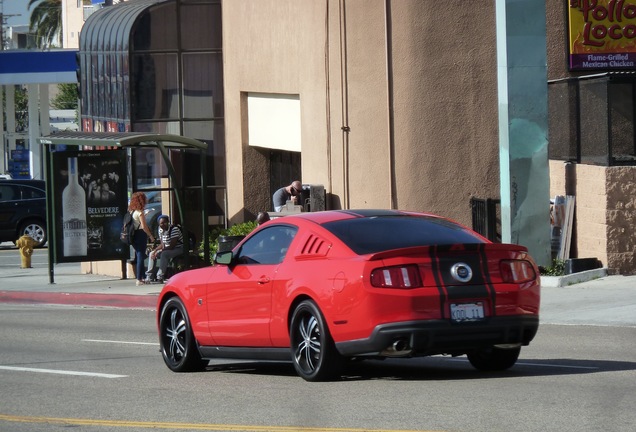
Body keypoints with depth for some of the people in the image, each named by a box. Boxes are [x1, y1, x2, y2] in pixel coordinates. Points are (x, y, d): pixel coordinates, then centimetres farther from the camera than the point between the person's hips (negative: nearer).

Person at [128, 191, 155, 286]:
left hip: (134, 235, 8)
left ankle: (139, 278, 20)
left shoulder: (132, 211, 11)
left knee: (138, 257, 15)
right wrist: (151, 236, -10)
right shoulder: (140, 212, -13)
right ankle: (139, 279, -9)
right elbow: (143, 226, -18)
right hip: (140, 235, -8)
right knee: (140, 257, -7)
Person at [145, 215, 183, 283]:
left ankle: (160, 277, -32)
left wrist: (158, 251, -25)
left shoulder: (174, 229, -23)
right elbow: (162, 244, 9)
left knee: (164, 254, -33)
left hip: (179, 249, -9)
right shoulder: (161, 230, 2)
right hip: (168, 249, 9)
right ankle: (149, 276, -3)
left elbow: (172, 245, -26)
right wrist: (155, 250, -12)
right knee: (152, 254, 1)